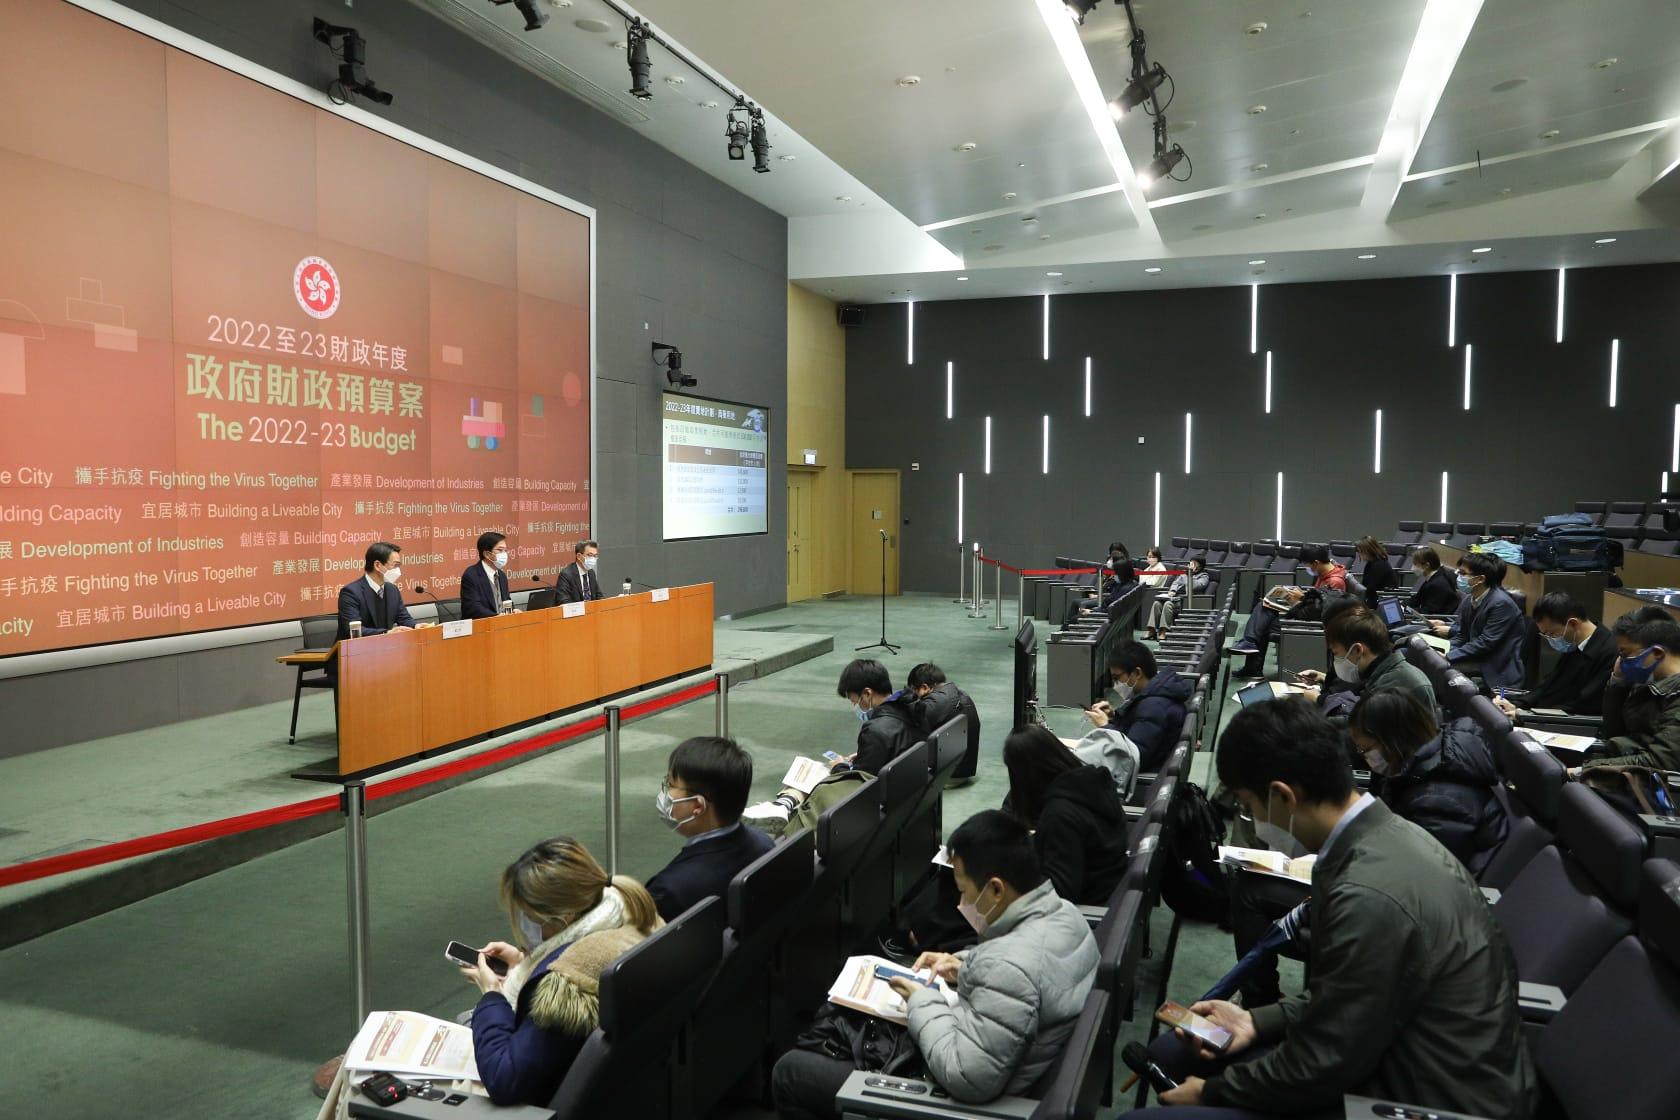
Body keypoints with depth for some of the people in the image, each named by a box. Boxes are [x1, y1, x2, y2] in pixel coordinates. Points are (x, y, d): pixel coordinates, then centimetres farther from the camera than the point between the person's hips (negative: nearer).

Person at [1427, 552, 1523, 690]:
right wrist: (1445, 653, -10)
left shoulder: (1501, 603, -19)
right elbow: (1461, 635, 10)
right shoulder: (1468, 599, 6)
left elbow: (1486, 643, -21)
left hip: (1499, 673, -8)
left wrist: (1448, 657, -22)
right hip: (1476, 660, 8)